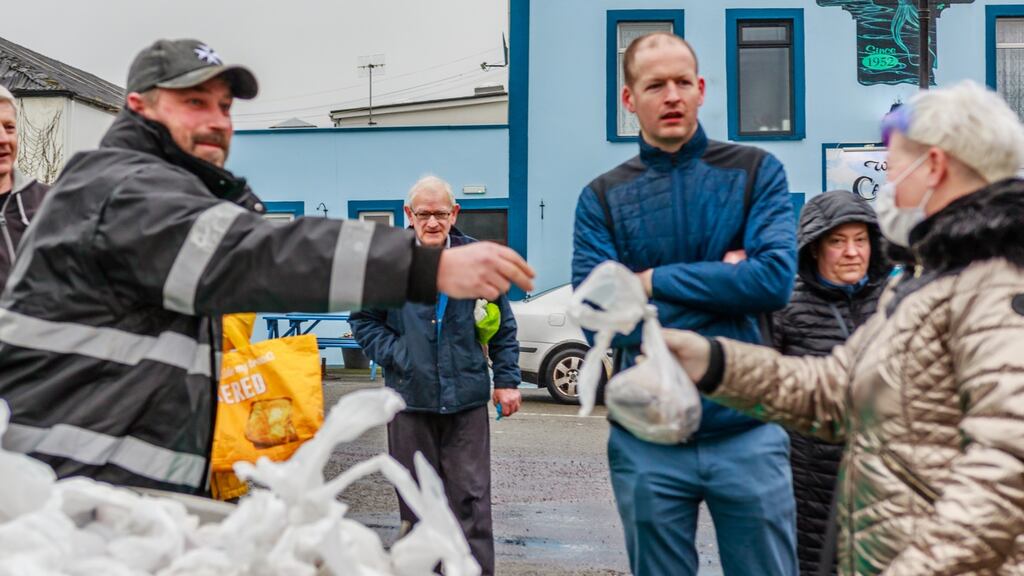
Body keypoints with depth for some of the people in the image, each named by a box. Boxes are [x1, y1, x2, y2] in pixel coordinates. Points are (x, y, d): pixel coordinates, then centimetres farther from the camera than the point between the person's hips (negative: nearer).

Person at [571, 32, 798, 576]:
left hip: (746, 431, 0)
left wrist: (656, 280, -10)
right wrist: (724, 283, -12)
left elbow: (775, 279, -14)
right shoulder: (602, 199, 1)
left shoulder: (755, 172, 0)